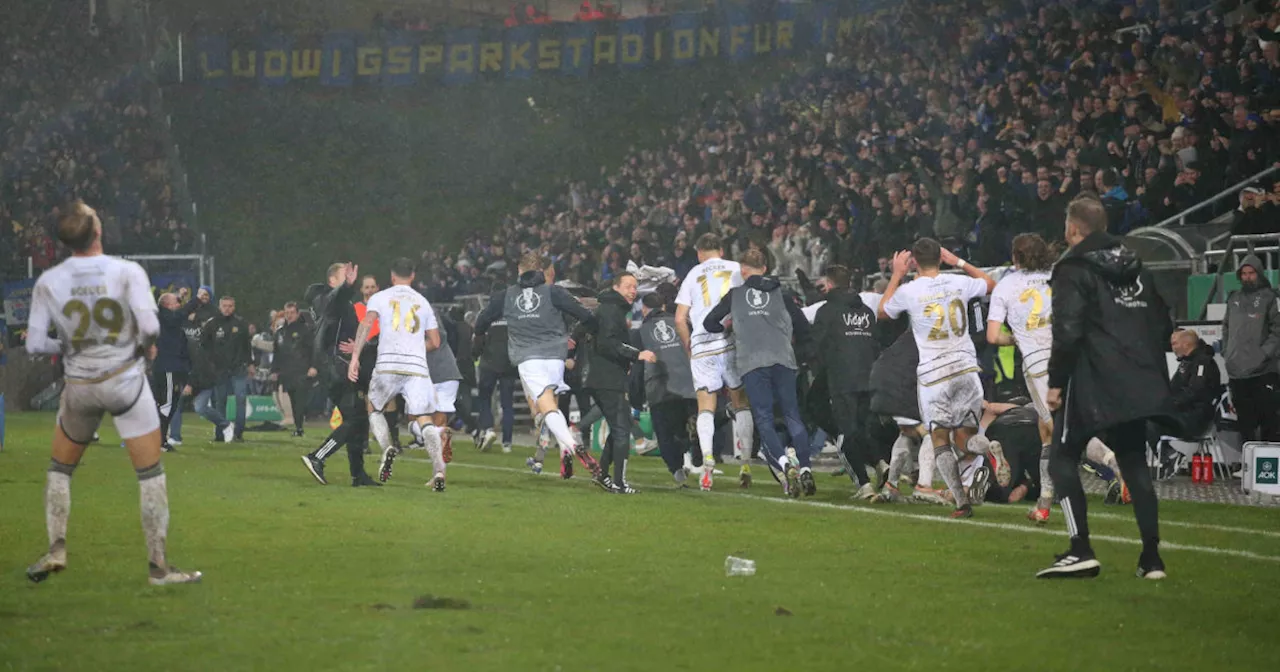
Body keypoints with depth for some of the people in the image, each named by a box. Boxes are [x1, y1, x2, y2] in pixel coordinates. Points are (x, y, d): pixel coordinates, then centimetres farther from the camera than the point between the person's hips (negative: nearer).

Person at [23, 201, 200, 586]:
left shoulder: (49, 282, -5)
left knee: (60, 469, 22)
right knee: (151, 473, 5)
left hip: (79, 387, 2)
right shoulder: (128, 273, -11)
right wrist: (143, 346, 1)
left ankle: (56, 549, 11)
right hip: (125, 380, -2)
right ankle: (158, 565, 3)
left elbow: (35, 345, -5)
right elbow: (150, 327, -20)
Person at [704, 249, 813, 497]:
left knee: (763, 419, -3)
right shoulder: (781, 291, 15)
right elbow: (804, 328, 14)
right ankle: (805, 469, -4)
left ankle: (784, 464, -24)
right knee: (792, 415, 6)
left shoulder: (736, 294, 13)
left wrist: (727, 329, 34)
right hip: (783, 360, 1)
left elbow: (709, 323, 14)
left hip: (751, 362, -1)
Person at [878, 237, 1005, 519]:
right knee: (964, 434, 14)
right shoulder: (959, 283, 1)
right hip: (966, 369, 3)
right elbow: (990, 283, 24)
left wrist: (897, 274, 23)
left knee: (940, 440, 8)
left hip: (932, 373, -3)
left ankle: (961, 502, -8)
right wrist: (958, 261, 30)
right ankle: (989, 449, -23)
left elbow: (883, 311, 16)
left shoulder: (908, 291, -7)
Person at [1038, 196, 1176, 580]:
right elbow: (1163, 326, 18)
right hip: (1139, 386, 7)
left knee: (1062, 460, 2)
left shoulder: (1074, 270, -7)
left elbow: (1067, 332, -17)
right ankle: (1151, 558, 7)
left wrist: (1056, 383, -11)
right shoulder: (1134, 267, 17)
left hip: (1093, 385, -7)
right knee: (1134, 465, 13)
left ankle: (1081, 550, -11)